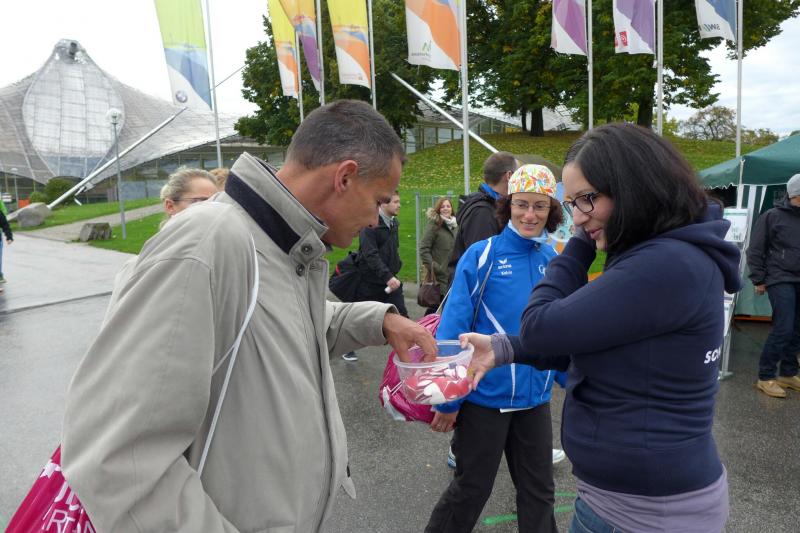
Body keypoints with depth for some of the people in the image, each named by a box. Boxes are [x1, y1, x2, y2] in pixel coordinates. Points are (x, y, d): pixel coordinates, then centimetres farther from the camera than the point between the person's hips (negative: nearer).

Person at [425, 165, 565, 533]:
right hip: (485, 396, -4)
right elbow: (453, 328, -14)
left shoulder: (555, 262, 0)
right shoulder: (481, 256, -14)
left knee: (538, 490, 21)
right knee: (471, 490, 14)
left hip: (535, 399, 4)